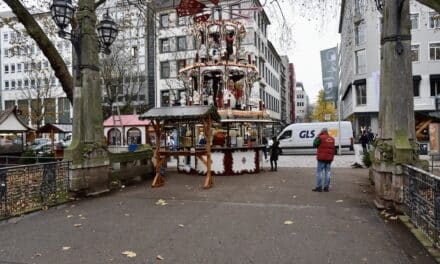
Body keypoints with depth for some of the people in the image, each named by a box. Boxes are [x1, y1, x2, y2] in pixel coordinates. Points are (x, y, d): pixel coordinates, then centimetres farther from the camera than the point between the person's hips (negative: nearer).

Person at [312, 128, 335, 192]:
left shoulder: (320, 138, -9)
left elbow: (315, 145, -1)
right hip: (329, 158, 5)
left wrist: (318, 136, 5)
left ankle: (319, 187, -1)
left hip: (322, 158, -5)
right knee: (327, 172, 8)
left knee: (319, 172, 0)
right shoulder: (332, 139, 11)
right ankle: (326, 187, 10)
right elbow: (333, 149, 17)